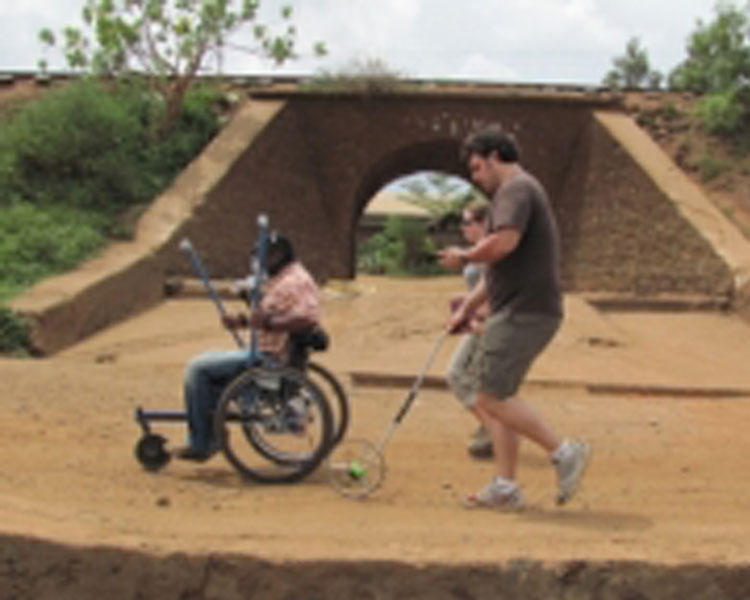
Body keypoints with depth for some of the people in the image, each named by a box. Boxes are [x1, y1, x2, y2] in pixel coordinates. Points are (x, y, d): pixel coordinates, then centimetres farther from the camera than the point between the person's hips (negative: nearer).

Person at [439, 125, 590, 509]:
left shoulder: (517, 189, -9)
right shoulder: (517, 191, 24)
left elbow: (503, 243, -26)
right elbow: (499, 268, 28)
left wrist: (464, 256, -9)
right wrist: (467, 308, 26)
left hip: (524, 312, -11)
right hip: (515, 311, 11)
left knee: (493, 397, -10)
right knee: (496, 397, 10)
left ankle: (564, 452, -6)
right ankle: (504, 486, 12)